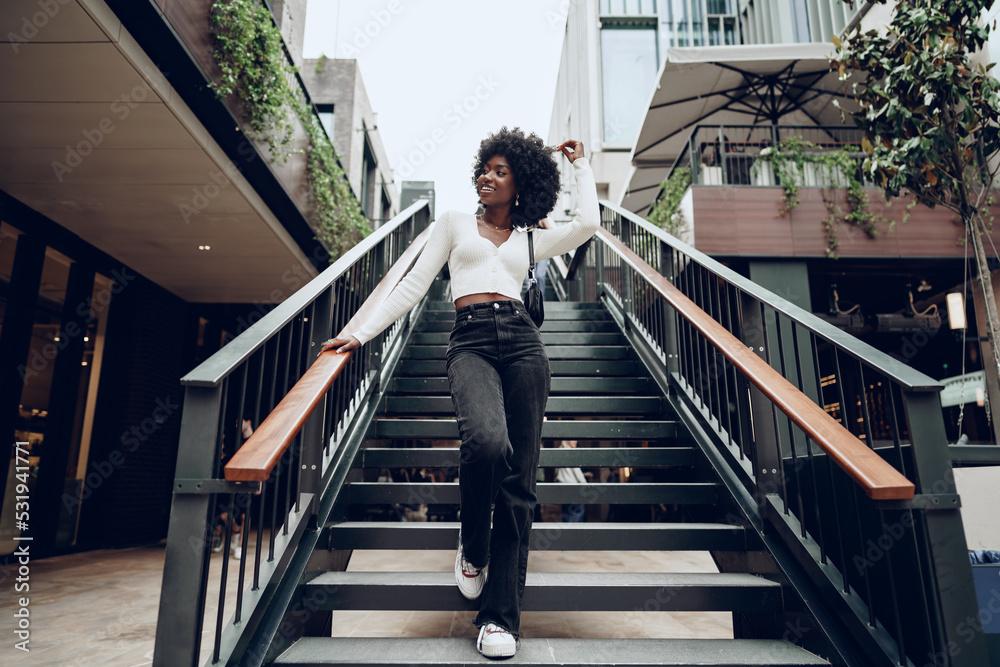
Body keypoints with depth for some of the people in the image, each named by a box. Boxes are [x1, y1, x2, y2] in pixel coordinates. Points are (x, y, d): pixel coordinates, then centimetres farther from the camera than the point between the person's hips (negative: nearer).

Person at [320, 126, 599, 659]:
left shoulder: (530, 239, 22)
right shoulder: (454, 223, 21)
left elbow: (588, 222, 6)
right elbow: (415, 284, 15)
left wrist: (580, 164, 22)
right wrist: (363, 334, 8)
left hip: (522, 341, 2)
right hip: (470, 341, -2)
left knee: (519, 479, -5)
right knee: (486, 441, -31)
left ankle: (500, 616, 4)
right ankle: (471, 546, 2)